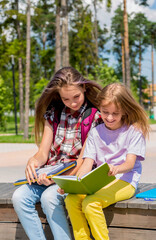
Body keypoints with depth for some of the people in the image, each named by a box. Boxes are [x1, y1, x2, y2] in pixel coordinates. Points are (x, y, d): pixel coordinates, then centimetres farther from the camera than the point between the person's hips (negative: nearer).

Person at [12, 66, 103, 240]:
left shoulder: (94, 117, -2)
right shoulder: (53, 114, 13)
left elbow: (83, 160, -8)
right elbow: (43, 153, 10)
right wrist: (33, 162, -15)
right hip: (49, 175, 5)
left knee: (49, 197, -32)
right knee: (19, 197, -21)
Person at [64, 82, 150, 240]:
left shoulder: (134, 131, 0)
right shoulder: (95, 132, 11)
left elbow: (130, 163, -10)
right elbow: (87, 163, 4)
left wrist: (116, 169, -34)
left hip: (125, 181, -5)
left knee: (90, 203, -29)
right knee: (71, 199, -22)